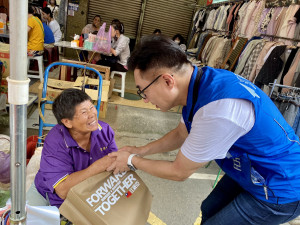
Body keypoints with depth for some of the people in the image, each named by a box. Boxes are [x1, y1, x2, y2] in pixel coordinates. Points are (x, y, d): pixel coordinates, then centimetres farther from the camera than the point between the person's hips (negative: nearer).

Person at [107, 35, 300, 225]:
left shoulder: (219, 109, -38)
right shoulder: (199, 82, -10)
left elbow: (179, 172, -22)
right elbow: (181, 134, 8)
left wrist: (132, 161, -7)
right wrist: (141, 151, 6)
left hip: (280, 190, -7)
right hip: (250, 169, 8)